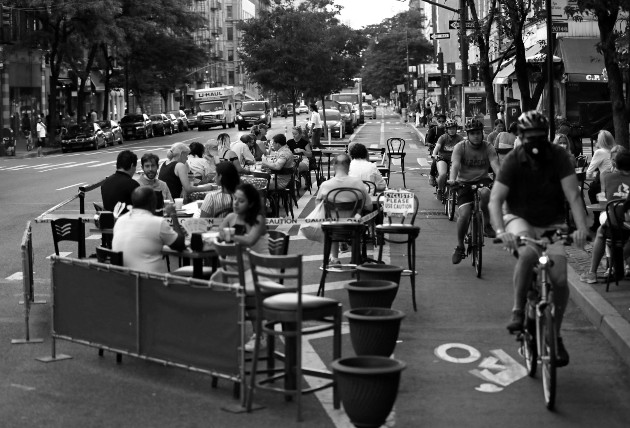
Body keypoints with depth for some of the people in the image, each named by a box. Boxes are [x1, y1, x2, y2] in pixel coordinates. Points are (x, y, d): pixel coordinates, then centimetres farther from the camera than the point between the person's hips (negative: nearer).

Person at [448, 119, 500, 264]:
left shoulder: (488, 148, 0)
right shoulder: (460, 147, -3)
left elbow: (495, 165, -14)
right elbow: (455, 165, -17)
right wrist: (452, 179, -38)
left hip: (482, 180, 0)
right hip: (464, 182, 0)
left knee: (485, 192, -37)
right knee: (464, 215, -17)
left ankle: (487, 225, -17)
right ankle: (460, 247, 3)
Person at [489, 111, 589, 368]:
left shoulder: (559, 157, -12)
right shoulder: (513, 161, -14)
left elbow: (573, 195, -20)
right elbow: (495, 200, -19)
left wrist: (581, 227, -35)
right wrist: (501, 231, -36)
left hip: (551, 224, 2)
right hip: (520, 219, -2)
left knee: (559, 279, -14)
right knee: (528, 253, -36)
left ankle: (555, 335, 6)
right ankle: (518, 310, -18)